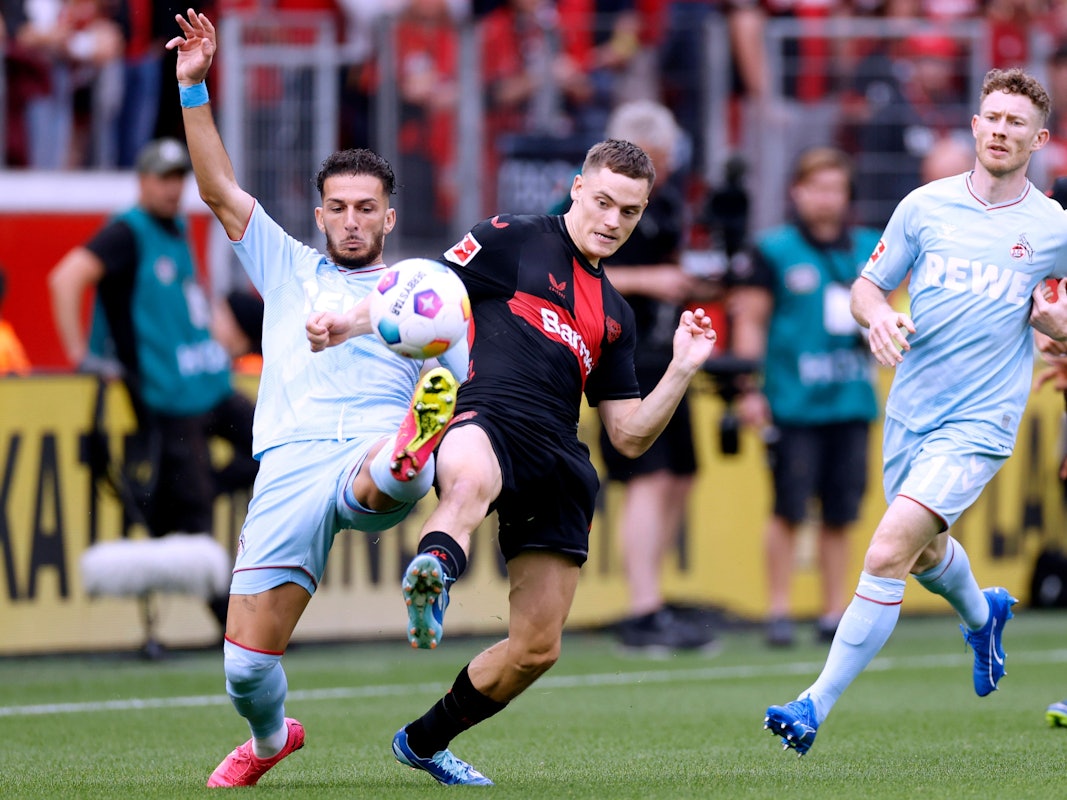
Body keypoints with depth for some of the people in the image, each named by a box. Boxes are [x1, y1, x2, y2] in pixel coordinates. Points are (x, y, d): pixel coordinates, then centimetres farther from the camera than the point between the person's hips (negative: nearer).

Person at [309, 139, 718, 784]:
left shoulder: (615, 316, 27)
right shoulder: (513, 240, 12)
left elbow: (631, 436, 24)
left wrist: (683, 370, 12)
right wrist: (351, 322, -12)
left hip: (559, 462, 6)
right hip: (488, 420, -6)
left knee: (537, 648, 6)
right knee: (469, 481, -45)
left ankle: (424, 741, 26)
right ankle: (432, 574, -77)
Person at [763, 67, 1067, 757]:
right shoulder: (926, 206, 2)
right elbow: (868, 286, 9)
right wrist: (879, 317, -13)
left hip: (979, 424, -5)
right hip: (911, 413, 5)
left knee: (887, 555, -19)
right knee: (925, 552, 25)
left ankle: (818, 706, -14)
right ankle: (983, 614, 60)